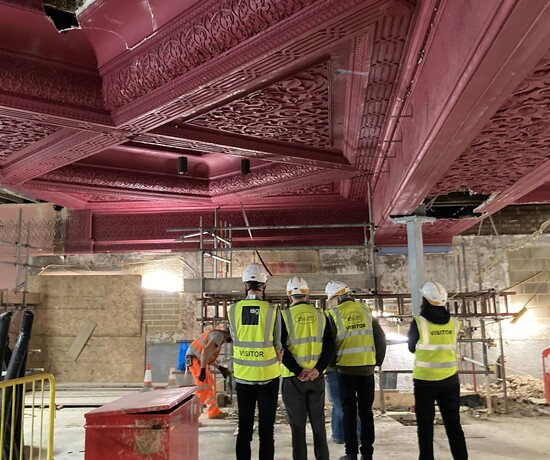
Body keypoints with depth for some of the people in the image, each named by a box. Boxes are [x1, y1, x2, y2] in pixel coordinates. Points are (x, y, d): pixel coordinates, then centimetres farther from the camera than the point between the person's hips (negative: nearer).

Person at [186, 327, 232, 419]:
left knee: (210, 385, 16)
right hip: (195, 360, -11)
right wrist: (203, 370, -31)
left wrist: (220, 368, 22)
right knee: (203, 387, -15)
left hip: (199, 360, 11)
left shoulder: (219, 336, 18)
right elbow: (206, 350, -29)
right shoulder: (219, 335, -14)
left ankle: (214, 412, 24)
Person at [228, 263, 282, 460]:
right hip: (268, 377, -2)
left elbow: (236, 340, 1)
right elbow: (278, 346, -6)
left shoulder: (234, 310, -6)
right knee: (266, 429, 8)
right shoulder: (272, 310, -12)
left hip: (243, 377, 2)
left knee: (244, 428, 14)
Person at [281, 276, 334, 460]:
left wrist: (298, 371, -12)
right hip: (316, 377, 3)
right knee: (318, 421, 15)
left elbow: (281, 348, -13)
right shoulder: (320, 315, 4)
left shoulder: (285, 315, -6)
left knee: (297, 423, 7)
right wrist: (318, 369, -8)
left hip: (293, 378, -3)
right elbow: (330, 346, -1)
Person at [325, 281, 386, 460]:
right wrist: (378, 361, 13)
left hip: (347, 368, -3)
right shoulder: (365, 309, 5)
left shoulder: (334, 314, -6)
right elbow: (380, 336, 5)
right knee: (366, 410, 11)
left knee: (349, 410, 7)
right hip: (367, 367, 3)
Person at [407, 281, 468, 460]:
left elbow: (412, 348, 2)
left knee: (425, 424, 8)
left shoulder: (419, 322, -11)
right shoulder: (454, 323, -1)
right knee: (453, 423, 14)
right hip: (449, 379, 3)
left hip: (425, 380, -3)